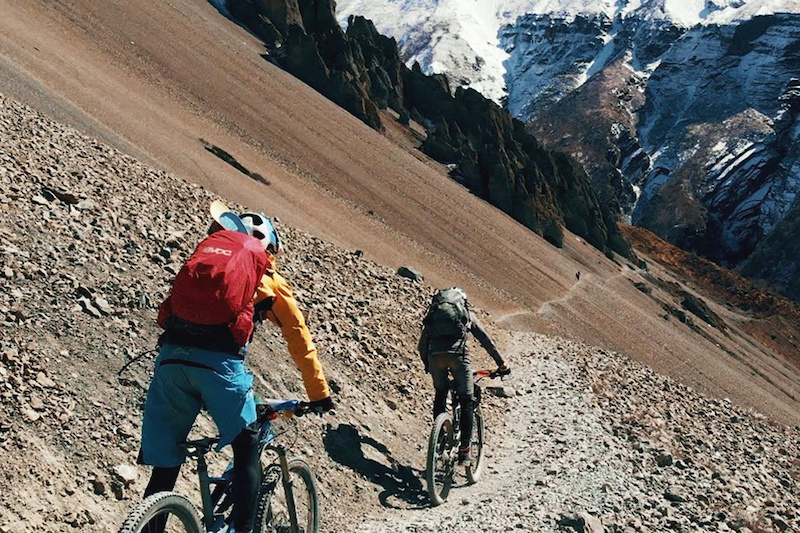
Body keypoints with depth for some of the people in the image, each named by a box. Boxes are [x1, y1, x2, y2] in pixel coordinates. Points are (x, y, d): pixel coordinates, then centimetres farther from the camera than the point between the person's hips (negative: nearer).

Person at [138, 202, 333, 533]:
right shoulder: (270, 282, 21)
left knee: (166, 461, 14)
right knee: (246, 449, 16)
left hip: (171, 357, 3)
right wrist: (320, 396, 33)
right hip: (221, 363, -3)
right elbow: (300, 342, 22)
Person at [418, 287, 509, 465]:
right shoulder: (468, 314, 26)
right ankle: (464, 451, 3)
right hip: (457, 354, -2)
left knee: (440, 394, 26)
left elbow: (422, 345, 30)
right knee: (466, 402, 8)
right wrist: (502, 364, 27)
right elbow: (486, 341, 22)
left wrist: (427, 366, 45)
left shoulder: (433, 313, 30)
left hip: (435, 355, 2)